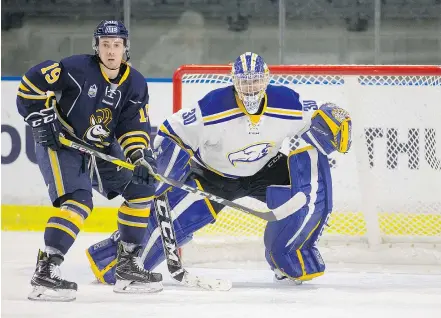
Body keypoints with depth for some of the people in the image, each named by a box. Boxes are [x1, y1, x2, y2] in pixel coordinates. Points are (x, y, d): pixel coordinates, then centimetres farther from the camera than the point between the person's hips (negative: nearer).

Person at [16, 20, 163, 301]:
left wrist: (140, 157, -18)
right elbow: (32, 83, -20)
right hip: (59, 144, -7)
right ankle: (46, 271, -29)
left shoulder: (135, 84, -1)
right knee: (79, 200, -27)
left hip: (101, 149, 7)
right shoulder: (76, 68, -20)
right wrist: (43, 120, -21)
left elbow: (135, 126, -2)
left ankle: (128, 265, 15)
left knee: (141, 188, 7)